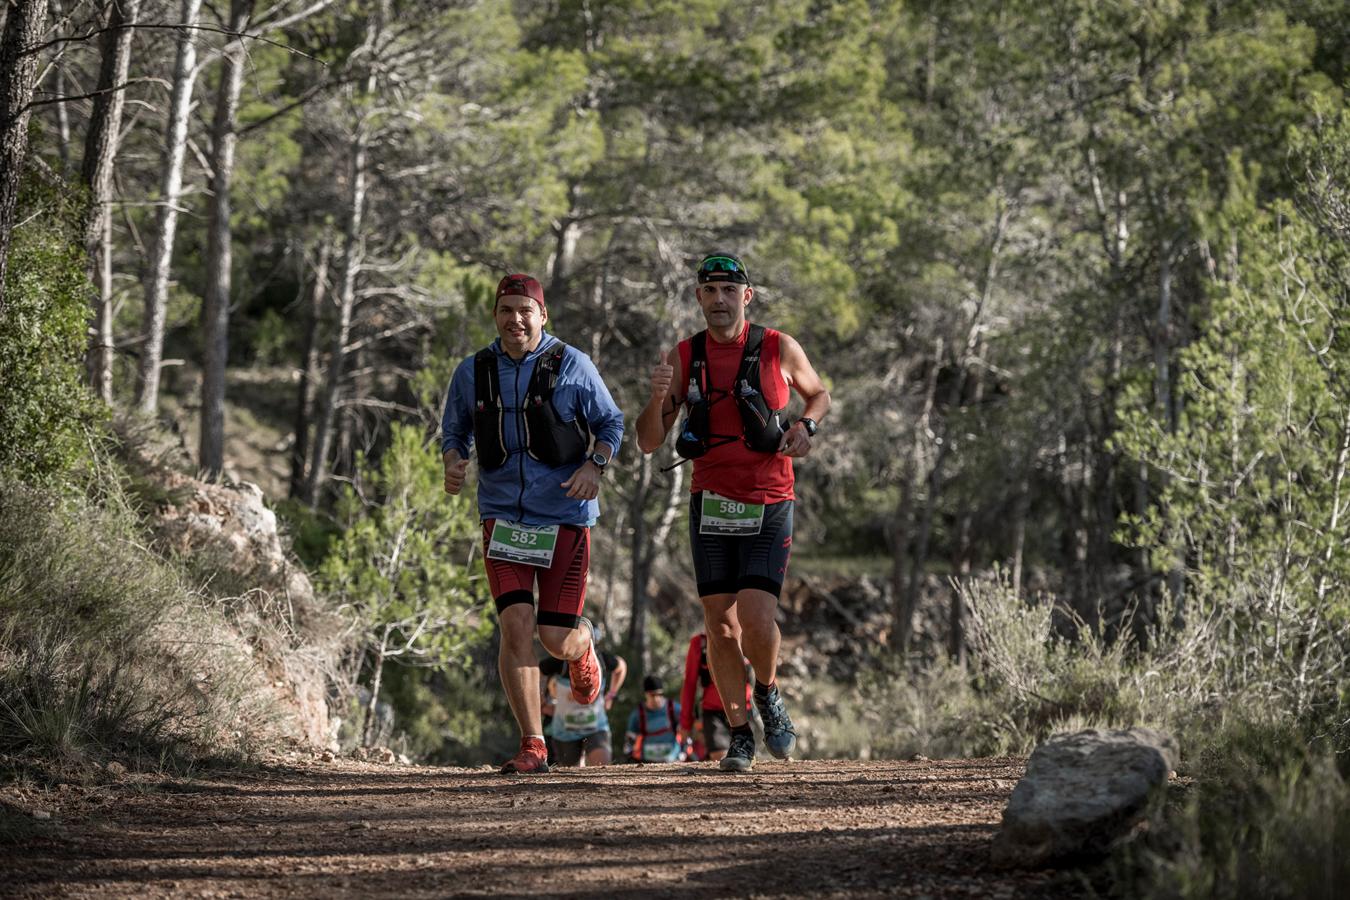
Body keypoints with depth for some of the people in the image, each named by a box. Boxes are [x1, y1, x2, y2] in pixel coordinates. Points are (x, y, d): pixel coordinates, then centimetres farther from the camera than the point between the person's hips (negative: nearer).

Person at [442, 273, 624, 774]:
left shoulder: (572, 366, -2)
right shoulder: (473, 372, 5)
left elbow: (611, 423, 5)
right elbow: (454, 430, 18)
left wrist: (595, 465, -14)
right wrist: (453, 461, -4)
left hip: (564, 516, -1)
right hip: (502, 516, 2)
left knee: (557, 640, -1)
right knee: (516, 624, -15)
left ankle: (582, 647, 40)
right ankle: (532, 747, -10)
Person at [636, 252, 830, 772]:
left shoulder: (779, 350, -3)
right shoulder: (684, 358, 1)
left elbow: (819, 394, 17)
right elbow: (648, 442, 2)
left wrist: (807, 426, -5)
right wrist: (658, 398, -18)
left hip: (768, 507, -2)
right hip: (711, 506, 2)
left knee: (756, 618, -15)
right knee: (720, 625, 1)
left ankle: (767, 694, 16)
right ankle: (740, 734, 14)